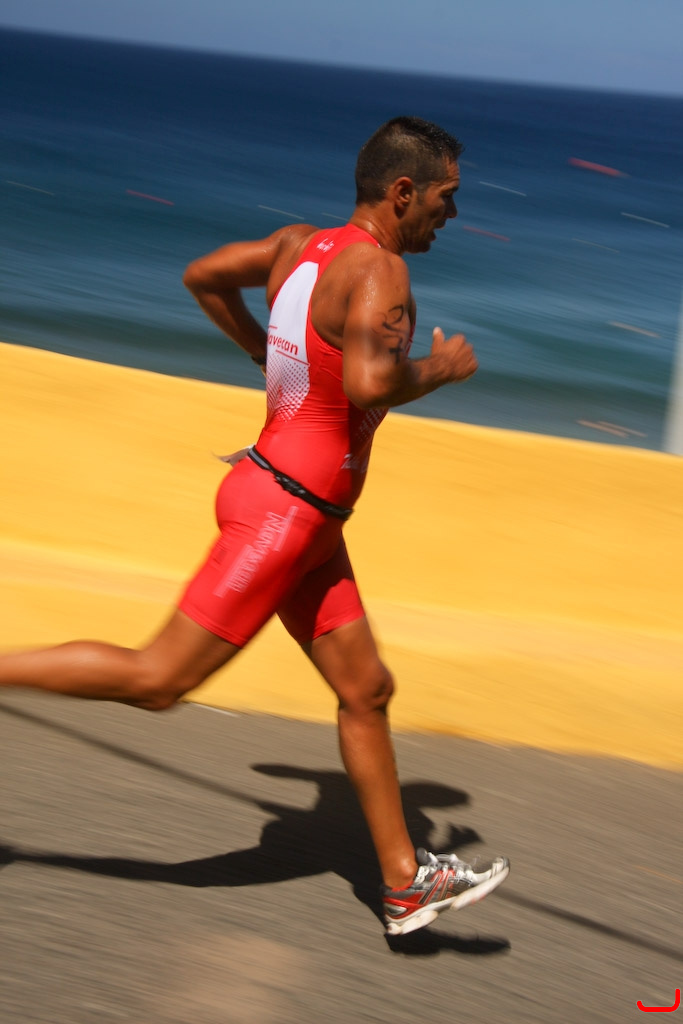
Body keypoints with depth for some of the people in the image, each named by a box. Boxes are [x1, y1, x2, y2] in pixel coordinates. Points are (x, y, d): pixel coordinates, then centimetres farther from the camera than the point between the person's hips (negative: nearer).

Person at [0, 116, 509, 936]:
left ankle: (406, 885, 20)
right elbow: (369, 381, -34)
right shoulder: (378, 268, -17)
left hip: (301, 520, 10)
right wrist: (439, 369, -15)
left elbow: (202, 276, 22)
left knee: (366, 691, 13)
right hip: (284, 509, -10)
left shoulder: (302, 243, 9)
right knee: (157, 681, -2)